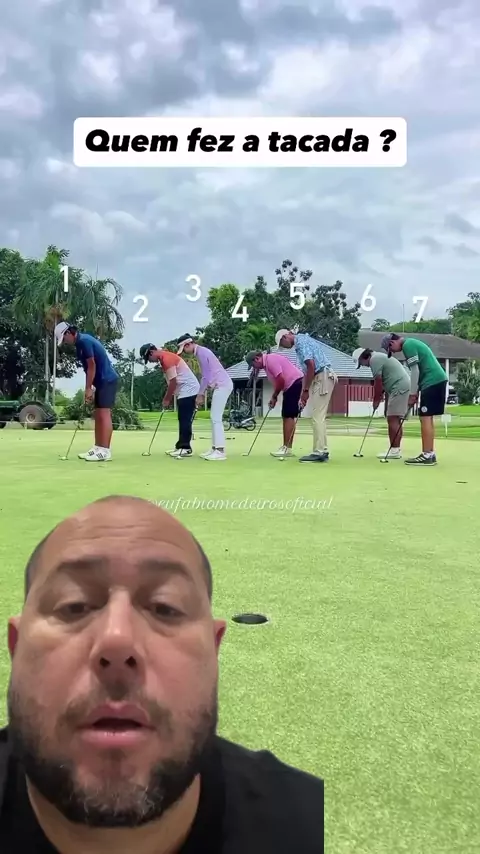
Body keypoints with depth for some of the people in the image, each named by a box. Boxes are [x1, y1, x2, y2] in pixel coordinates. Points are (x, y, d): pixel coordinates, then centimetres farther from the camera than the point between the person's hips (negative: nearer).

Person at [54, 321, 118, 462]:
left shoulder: (83, 341, -14)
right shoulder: (81, 342, 16)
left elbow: (92, 366, -16)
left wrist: (88, 388, -11)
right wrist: (90, 389, 14)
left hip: (107, 380, -10)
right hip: (101, 381, 10)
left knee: (104, 414, -12)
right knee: (98, 416, 9)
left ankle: (105, 451, -12)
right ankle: (97, 448, 12)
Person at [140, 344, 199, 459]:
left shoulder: (167, 359, -18)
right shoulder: (164, 358, 13)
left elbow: (173, 382, -19)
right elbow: (171, 382, 16)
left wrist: (167, 399, -10)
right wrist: (167, 398, 12)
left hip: (189, 391, -10)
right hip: (184, 392, 10)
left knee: (185, 421, -10)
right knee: (183, 421, 10)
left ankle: (186, 448, -9)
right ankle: (181, 446, 14)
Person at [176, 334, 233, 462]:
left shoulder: (201, 352, -13)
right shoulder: (201, 352, 17)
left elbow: (206, 376, -16)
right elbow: (206, 376, 19)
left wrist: (200, 395, -10)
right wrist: (202, 394, 14)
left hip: (222, 385, -10)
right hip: (221, 385, 10)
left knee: (216, 418, -11)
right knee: (214, 418, 11)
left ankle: (220, 451, -12)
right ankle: (215, 448, 13)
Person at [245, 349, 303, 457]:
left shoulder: (270, 360, -15)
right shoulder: (267, 363, 16)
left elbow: (281, 380, -20)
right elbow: (278, 381, 18)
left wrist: (274, 397, -8)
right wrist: (274, 398, 7)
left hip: (295, 383, -10)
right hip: (291, 386, 10)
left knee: (289, 416, -10)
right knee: (287, 416, 10)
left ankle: (288, 448, -9)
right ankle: (286, 447, 12)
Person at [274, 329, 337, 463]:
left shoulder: (301, 341, -10)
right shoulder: (303, 341, 21)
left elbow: (311, 366, -20)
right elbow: (307, 370, 23)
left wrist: (305, 390, -14)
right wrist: (303, 394, 20)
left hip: (322, 378, -10)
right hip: (321, 378, 10)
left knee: (317, 417, -9)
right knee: (319, 417, 11)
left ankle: (319, 453, -7)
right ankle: (322, 451, 13)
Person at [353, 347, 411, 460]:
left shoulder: (374, 359, -10)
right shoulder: (378, 358, 23)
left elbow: (378, 383, -11)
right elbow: (383, 383, 21)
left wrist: (376, 401, -1)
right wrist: (381, 397, 14)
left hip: (399, 388, -11)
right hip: (402, 387, 11)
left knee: (393, 419, -10)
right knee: (395, 420, 11)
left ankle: (395, 450, -10)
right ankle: (395, 449, 14)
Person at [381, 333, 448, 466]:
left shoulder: (408, 345, -9)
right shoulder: (412, 343, 22)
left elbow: (415, 372, -13)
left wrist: (412, 394, -8)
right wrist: (416, 392, 18)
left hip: (432, 382, -10)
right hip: (437, 380, 10)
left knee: (425, 418, -9)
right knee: (428, 418, 11)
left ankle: (426, 455, -9)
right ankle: (430, 454, 12)